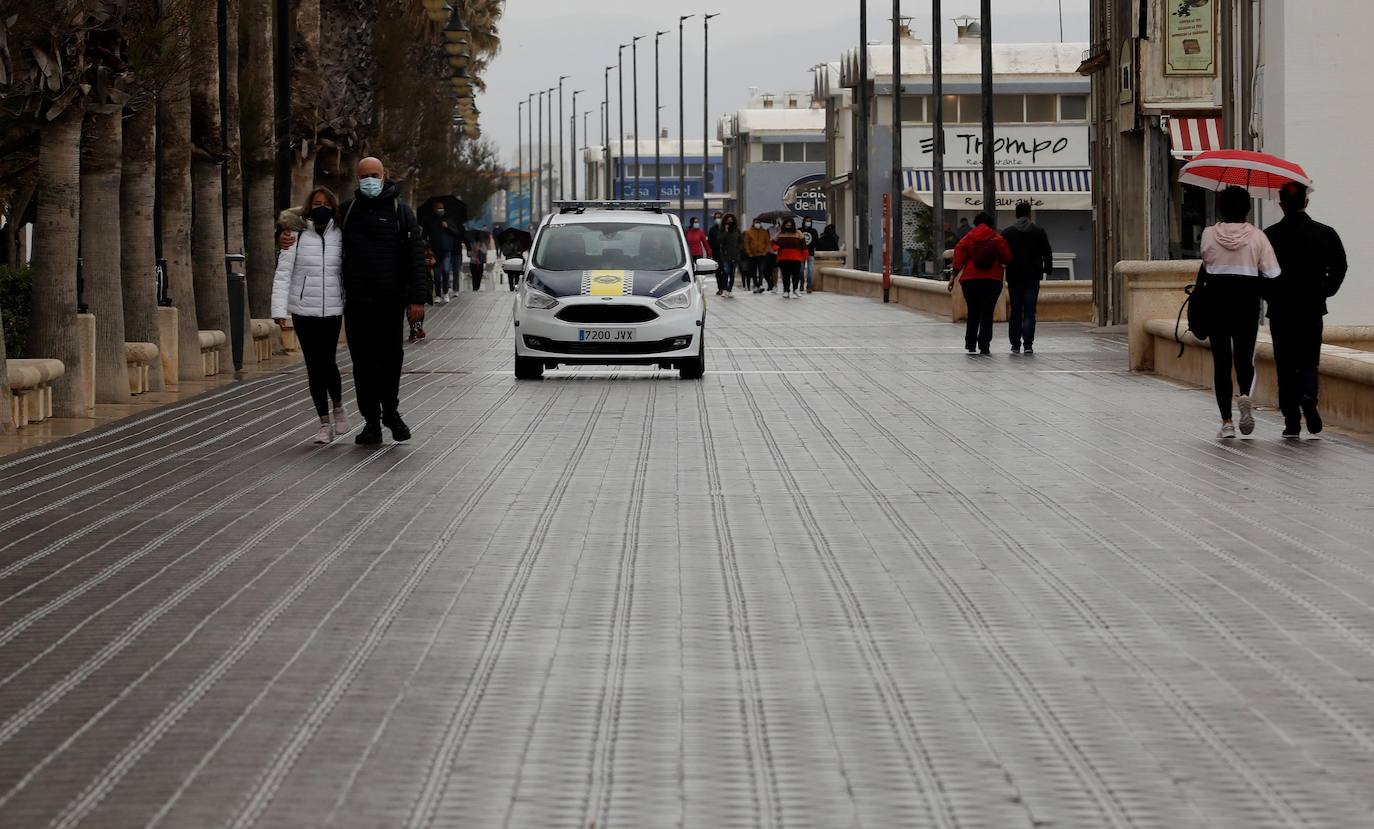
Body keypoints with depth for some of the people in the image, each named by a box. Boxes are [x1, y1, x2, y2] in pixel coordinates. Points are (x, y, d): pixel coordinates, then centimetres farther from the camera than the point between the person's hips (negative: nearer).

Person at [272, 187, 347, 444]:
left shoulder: (340, 237, 6)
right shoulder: (296, 236, 0)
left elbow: (347, 273, 11)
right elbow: (283, 274, -3)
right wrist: (279, 308, -10)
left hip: (332, 310, 0)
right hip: (303, 310, 0)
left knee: (327, 362, -10)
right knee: (313, 365, 2)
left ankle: (338, 407, 18)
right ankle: (324, 423, 11)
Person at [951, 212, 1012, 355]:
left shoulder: (968, 238, 1)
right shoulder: (998, 238, 0)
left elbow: (959, 257, -3)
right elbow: (1007, 258, 0)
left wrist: (954, 276, 0)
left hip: (970, 279, 1)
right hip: (992, 280, -1)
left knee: (973, 312, 15)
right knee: (987, 313, 0)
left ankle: (970, 344, 22)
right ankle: (984, 345, -9)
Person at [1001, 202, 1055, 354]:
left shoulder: (1007, 233, 0)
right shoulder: (1039, 231, 0)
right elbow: (1047, 253, 4)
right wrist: (1048, 269, 17)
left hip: (1014, 277, 1)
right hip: (1033, 277, -1)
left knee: (1015, 312, 9)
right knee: (1029, 312, -2)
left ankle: (1015, 344, 8)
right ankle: (1028, 344, -12)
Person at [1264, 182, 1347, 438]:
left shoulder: (1269, 236, -6)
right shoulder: (1325, 234, -2)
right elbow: (1340, 267, 0)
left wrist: (1269, 295, 9)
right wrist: (1325, 291, 12)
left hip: (1280, 310, -1)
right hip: (1312, 310, 1)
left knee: (1285, 366, 6)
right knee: (1309, 360, 13)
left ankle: (1292, 422, 3)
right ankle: (1308, 396, -17)